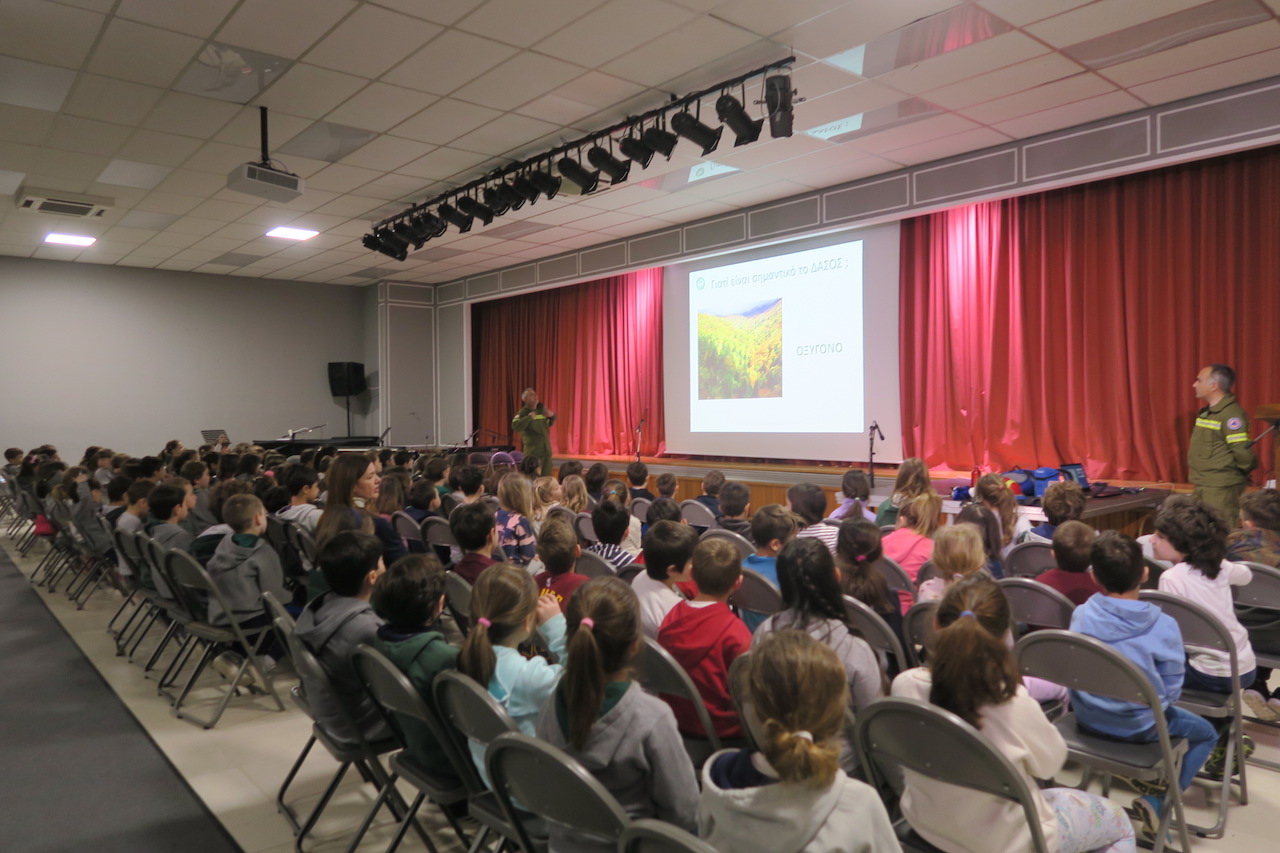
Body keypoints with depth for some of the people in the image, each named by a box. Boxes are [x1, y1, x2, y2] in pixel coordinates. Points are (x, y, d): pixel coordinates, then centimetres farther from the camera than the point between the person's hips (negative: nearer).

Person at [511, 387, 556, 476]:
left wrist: (552, 415, 3)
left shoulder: (542, 409, 8)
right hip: (532, 451, -6)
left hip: (546, 450, 6)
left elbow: (550, 423, 24)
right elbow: (515, 427, -25)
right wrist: (529, 417, -27)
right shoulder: (523, 413, -9)